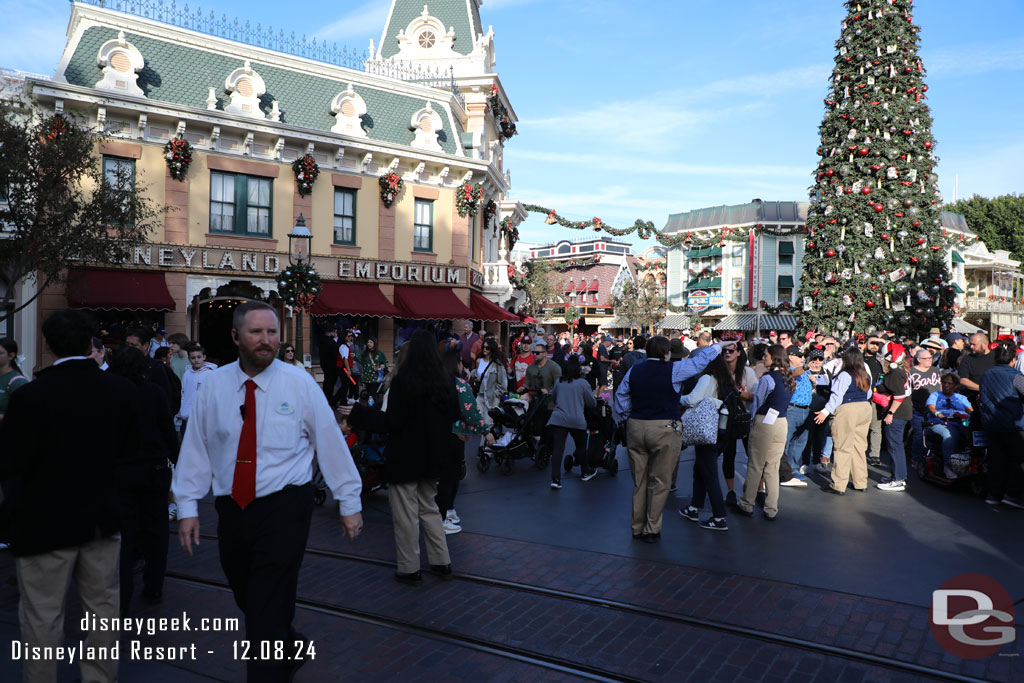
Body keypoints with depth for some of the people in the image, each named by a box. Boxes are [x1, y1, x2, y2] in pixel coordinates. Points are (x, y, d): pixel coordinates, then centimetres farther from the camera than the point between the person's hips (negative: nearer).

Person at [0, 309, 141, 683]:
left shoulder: (31, 395, -19)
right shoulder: (120, 388, -7)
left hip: (46, 520, -4)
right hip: (101, 515, 4)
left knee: (42, 615, 9)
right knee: (102, 607, 16)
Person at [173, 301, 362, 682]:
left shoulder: (299, 384, -6)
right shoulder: (215, 385, 1)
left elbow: (331, 443, -3)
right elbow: (196, 446, 3)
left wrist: (349, 503, -1)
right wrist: (188, 507, 2)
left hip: (284, 508, -4)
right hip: (231, 509, 4)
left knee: (268, 613, -5)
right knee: (249, 603, 20)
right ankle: (291, 652, 46)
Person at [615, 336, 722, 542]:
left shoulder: (634, 370, 4)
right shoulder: (673, 370, -8)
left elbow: (621, 395, 9)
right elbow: (700, 361, 4)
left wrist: (625, 419, 20)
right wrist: (718, 347, 19)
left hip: (635, 428, 5)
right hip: (664, 430, -5)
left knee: (639, 480, 13)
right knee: (659, 482, 5)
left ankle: (637, 528, 23)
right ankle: (651, 530, 11)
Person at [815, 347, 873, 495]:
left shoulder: (845, 376, -14)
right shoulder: (867, 376, 9)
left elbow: (837, 396, -19)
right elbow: (868, 394, 20)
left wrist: (826, 411, -20)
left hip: (847, 411, -7)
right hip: (865, 410, 7)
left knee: (843, 448, -4)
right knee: (859, 447, 15)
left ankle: (838, 485, -1)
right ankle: (861, 483, 21)